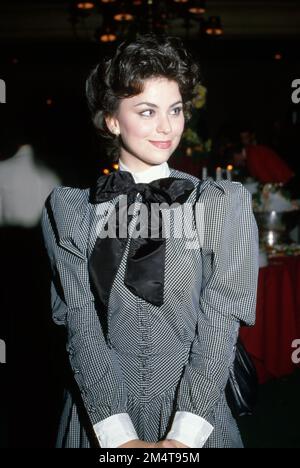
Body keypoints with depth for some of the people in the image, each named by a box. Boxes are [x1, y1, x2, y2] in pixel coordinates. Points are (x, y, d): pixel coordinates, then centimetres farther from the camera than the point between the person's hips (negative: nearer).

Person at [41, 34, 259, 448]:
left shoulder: (225, 203, -4)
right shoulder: (68, 209, -3)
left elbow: (221, 322, -10)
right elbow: (80, 322, -9)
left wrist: (184, 434, -18)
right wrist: (119, 436, -17)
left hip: (198, 421, 0)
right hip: (98, 417, 0)